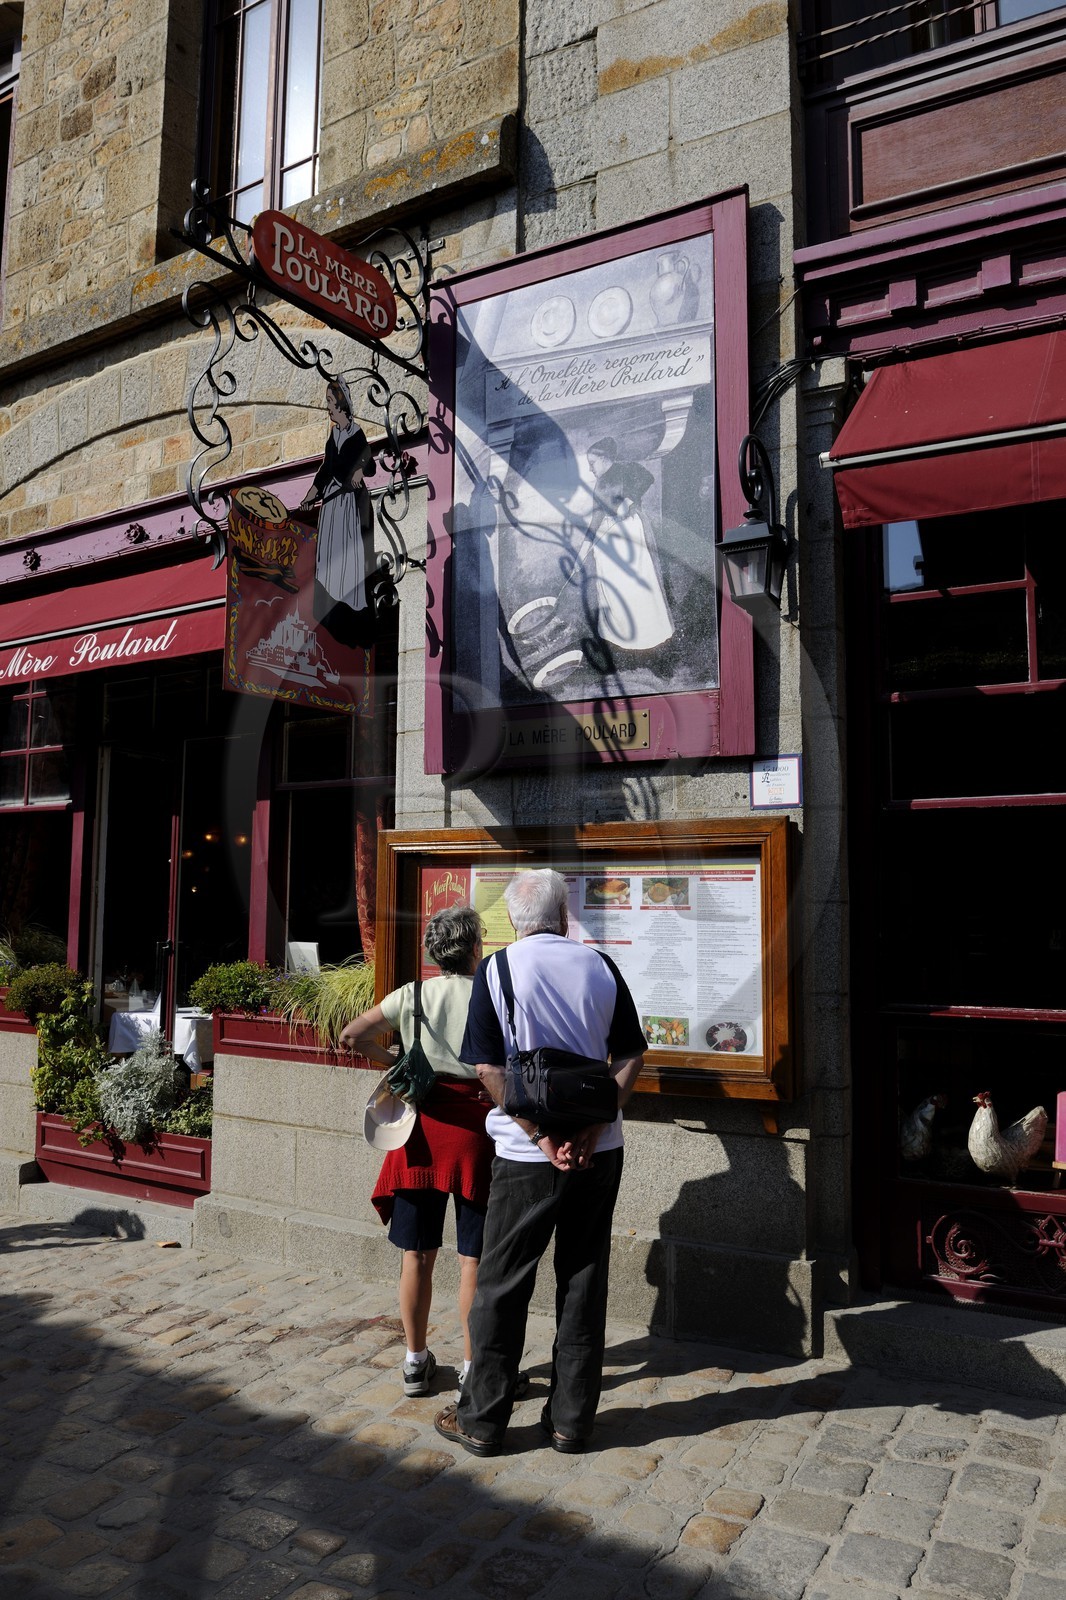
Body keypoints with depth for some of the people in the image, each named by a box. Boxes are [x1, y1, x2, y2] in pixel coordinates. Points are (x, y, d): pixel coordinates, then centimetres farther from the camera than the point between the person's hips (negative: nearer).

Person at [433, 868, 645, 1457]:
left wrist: (541, 1136, -11)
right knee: (583, 1282, 13)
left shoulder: (496, 970, -6)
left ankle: (482, 1420, 21)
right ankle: (571, 1419, 23)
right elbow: (631, 1056, -2)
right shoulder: (600, 967, 0)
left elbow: (488, 1068, -11)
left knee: (502, 1285, 11)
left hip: (526, 1154, -2)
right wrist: (593, 1128, -8)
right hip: (598, 1151, 3)